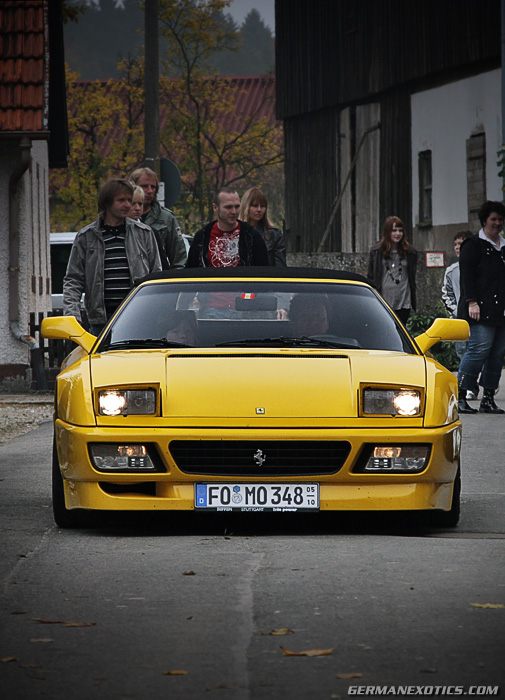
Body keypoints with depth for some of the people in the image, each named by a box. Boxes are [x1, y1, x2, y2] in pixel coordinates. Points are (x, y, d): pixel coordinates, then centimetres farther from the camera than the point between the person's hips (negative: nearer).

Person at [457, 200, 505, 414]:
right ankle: (459, 396, -9)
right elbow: (466, 276, -8)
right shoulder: (473, 245, -1)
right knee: (479, 350, -15)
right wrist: (472, 301, -17)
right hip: (481, 309, -7)